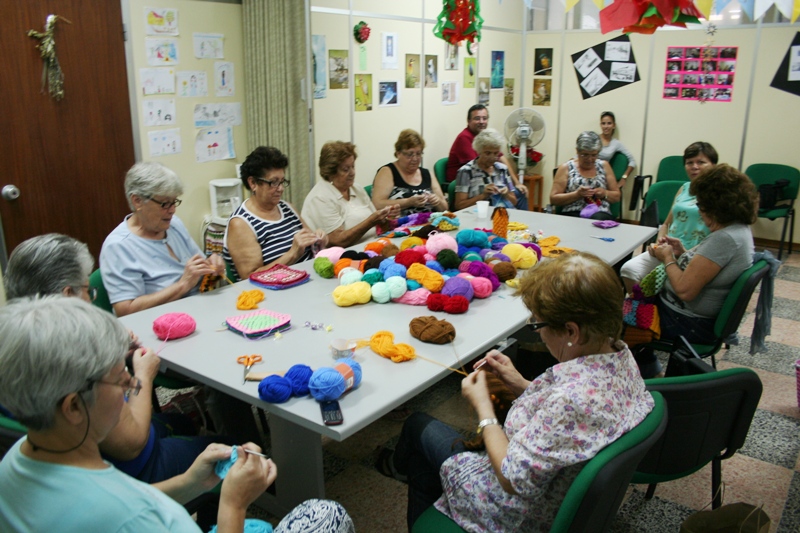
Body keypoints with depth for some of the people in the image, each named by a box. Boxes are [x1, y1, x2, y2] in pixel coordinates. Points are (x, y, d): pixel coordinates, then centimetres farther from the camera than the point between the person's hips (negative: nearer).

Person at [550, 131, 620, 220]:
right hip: (573, 214, -2)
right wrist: (576, 194, -11)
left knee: (598, 218, -37)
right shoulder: (566, 168, 9)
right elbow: (553, 199, 4)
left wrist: (605, 193, -2)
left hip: (601, 214, 2)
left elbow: (616, 196, 21)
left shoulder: (604, 166, 17)